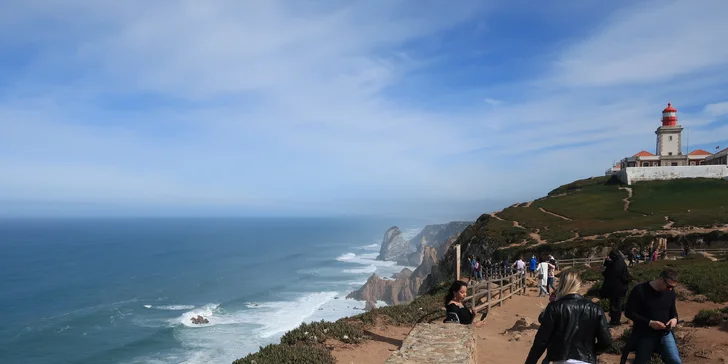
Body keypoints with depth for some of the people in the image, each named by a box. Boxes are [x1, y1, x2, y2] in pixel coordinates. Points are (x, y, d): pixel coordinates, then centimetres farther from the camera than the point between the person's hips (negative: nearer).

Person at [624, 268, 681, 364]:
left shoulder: (670, 291, -2)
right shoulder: (640, 290, -18)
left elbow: (672, 309, 14)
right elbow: (629, 312, -15)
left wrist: (674, 318, -9)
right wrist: (649, 323, -24)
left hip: (665, 333, 4)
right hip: (644, 335, -4)